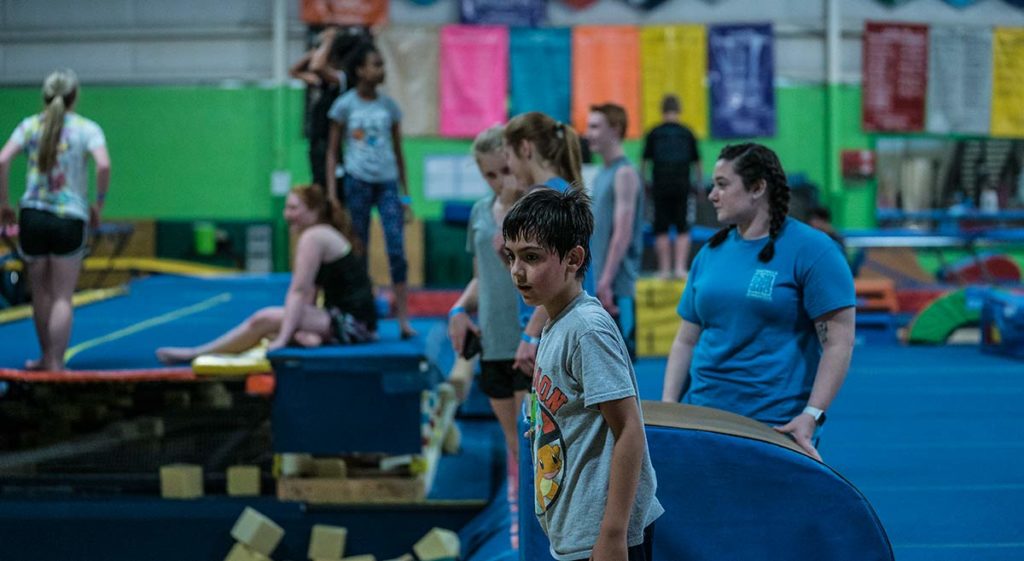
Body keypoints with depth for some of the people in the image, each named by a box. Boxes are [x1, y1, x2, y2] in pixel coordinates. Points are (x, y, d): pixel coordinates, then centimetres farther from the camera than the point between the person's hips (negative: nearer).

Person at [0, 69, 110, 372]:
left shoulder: (30, 125, 6)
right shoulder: (87, 128, 0)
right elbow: (103, 165, -17)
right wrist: (99, 203, -3)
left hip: (33, 215, 2)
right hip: (70, 219, -2)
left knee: (41, 292, 16)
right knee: (62, 296, 3)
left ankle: (48, 357, 27)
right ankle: (55, 362, -2)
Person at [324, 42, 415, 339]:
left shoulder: (389, 106, 8)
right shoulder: (344, 105, 0)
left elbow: (398, 151, 13)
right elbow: (332, 151, 3)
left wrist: (405, 193, 10)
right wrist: (331, 193, -4)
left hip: (387, 182, 2)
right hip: (358, 181, -2)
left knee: (397, 250, -9)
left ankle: (403, 319, -10)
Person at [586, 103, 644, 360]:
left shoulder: (624, 173, -11)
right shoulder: (602, 174, 15)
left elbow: (623, 233, -17)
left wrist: (605, 282, -20)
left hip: (616, 288, -9)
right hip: (598, 284, 9)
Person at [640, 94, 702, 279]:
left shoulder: (654, 133, 2)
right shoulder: (687, 133, 5)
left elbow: (645, 160, 4)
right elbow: (696, 161, 11)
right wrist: (698, 183, 21)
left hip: (660, 185, -1)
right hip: (682, 185, 1)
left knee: (661, 229, 4)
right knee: (682, 229, 5)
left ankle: (664, 269, 4)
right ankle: (680, 267, -5)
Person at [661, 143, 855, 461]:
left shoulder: (810, 250, -6)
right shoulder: (711, 253, 11)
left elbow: (838, 344, -10)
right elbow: (686, 341, 15)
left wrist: (812, 416, -18)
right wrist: (667, 408, 4)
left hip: (777, 428, -5)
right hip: (702, 416, 5)